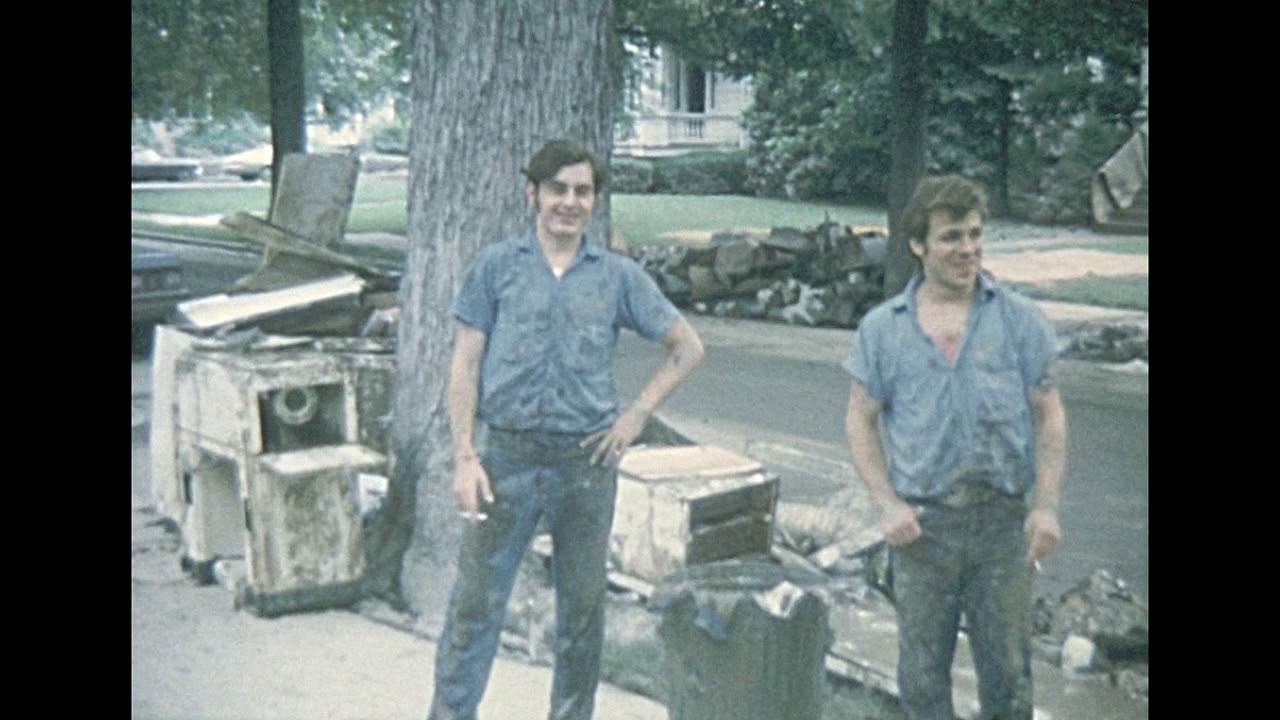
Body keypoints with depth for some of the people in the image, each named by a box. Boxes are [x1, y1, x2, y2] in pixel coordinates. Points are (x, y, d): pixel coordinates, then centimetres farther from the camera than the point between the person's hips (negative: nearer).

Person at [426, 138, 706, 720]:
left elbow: (687, 347, 12)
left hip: (587, 461, 2)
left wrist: (637, 414, 1)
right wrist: (465, 457, -7)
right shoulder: (496, 265, 2)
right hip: (505, 457, -1)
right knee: (475, 600, 1)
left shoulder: (618, 275, 5)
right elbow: (465, 364, 1)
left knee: (582, 606, 12)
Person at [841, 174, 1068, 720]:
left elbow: (1049, 416, 2)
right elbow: (860, 420, 5)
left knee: (1008, 666, 9)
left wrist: (1045, 506, -8)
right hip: (921, 522, 0)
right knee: (921, 671, 10)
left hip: (1003, 518, 0)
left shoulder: (1019, 319, 0)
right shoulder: (881, 328, 1)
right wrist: (888, 504, -7)